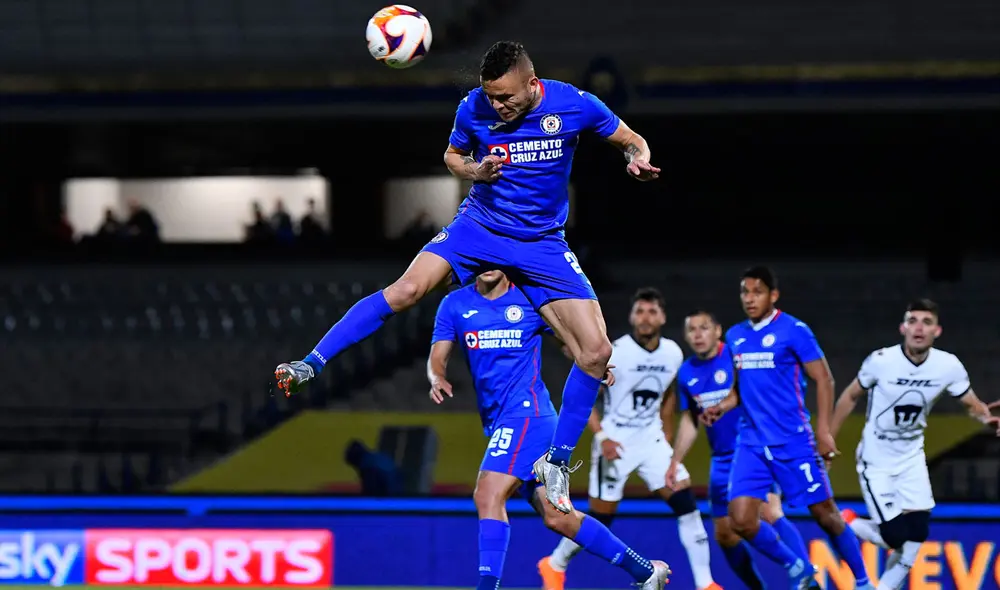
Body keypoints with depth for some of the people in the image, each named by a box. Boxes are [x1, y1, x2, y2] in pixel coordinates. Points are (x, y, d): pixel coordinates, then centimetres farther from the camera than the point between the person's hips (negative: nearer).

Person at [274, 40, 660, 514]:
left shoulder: (573, 105, -14)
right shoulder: (473, 109, -11)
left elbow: (632, 142, 0)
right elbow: (452, 156, 9)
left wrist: (638, 161, -23)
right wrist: (475, 171, -14)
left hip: (542, 244, 0)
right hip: (479, 223, 0)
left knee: (596, 350, -10)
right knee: (406, 289, -25)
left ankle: (557, 462, 5)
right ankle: (309, 366, -19)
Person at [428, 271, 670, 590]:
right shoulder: (455, 305, 10)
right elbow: (438, 357, 5)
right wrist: (438, 379, -18)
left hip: (525, 411, -5)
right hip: (497, 421, 5)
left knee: (488, 495, -21)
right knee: (557, 517, 6)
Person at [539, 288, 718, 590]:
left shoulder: (673, 353, 0)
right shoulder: (615, 352, -16)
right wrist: (601, 436, -21)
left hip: (651, 440, 4)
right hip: (616, 442, -4)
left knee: (686, 502, -11)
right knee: (601, 518, 1)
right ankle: (554, 565, 27)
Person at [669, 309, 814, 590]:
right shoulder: (687, 373, 6)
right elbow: (689, 421, 18)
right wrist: (675, 461, 13)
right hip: (722, 459, 6)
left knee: (770, 514, -25)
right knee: (724, 533, 7)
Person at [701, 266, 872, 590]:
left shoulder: (794, 331, -8)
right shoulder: (735, 336, 10)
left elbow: (824, 380, -6)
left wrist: (823, 430, -13)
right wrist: (721, 407, 1)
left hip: (794, 442, -5)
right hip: (752, 444, 5)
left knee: (825, 514, 1)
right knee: (742, 520, -7)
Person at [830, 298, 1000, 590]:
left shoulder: (949, 366, -15)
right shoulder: (881, 361, -22)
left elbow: (972, 404, -2)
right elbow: (850, 397, -5)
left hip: (911, 457, 4)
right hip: (875, 460, -4)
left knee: (917, 533, -5)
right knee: (895, 537, -10)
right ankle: (847, 525, 20)